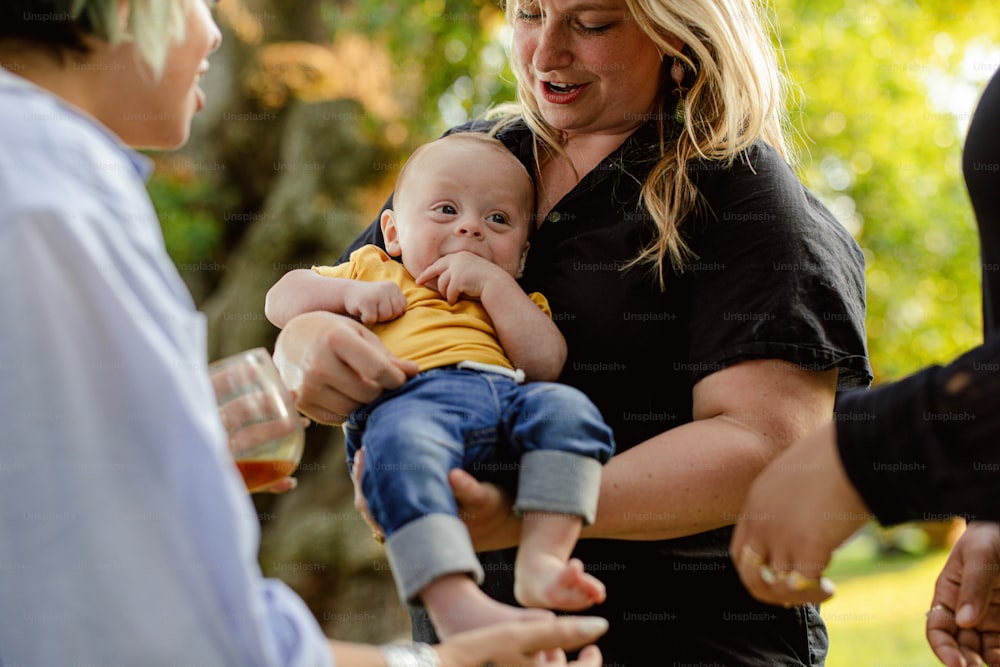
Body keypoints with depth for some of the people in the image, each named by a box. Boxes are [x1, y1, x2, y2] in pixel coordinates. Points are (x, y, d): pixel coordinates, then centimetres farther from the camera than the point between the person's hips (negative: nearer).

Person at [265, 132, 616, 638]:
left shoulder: (513, 301, 35)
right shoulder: (373, 270, 36)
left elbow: (545, 364, 14)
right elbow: (281, 298, 30)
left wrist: (493, 282, 10)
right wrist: (350, 293, 12)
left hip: (505, 395, 3)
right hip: (405, 400, -3)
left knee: (568, 408, -28)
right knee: (403, 445, -38)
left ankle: (541, 560, -39)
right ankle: (456, 603, -52)